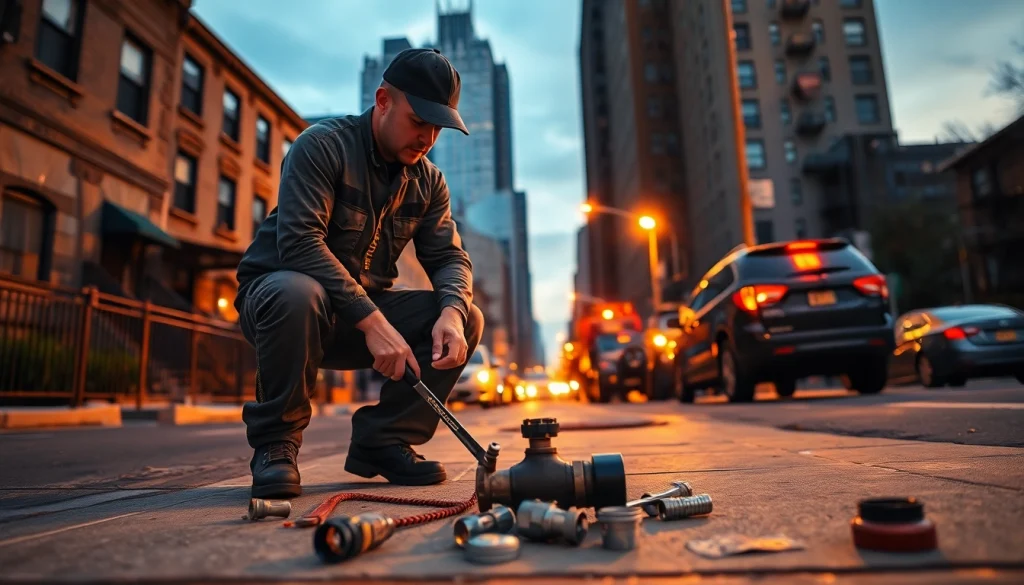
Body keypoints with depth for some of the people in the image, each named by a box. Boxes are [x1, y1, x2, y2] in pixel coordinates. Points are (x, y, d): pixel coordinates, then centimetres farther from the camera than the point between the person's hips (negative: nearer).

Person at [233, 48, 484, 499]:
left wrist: (451, 311, -24)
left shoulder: (428, 181, 5)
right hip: (275, 290, -5)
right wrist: (372, 321, -34)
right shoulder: (323, 145, -14)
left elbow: (450, 257, 0)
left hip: (367, 310, 5)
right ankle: (275, 443, -15)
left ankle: (383, 441, -3)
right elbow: (299, 241, -27)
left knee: (467, 319, -13)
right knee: (298, 294, -40)